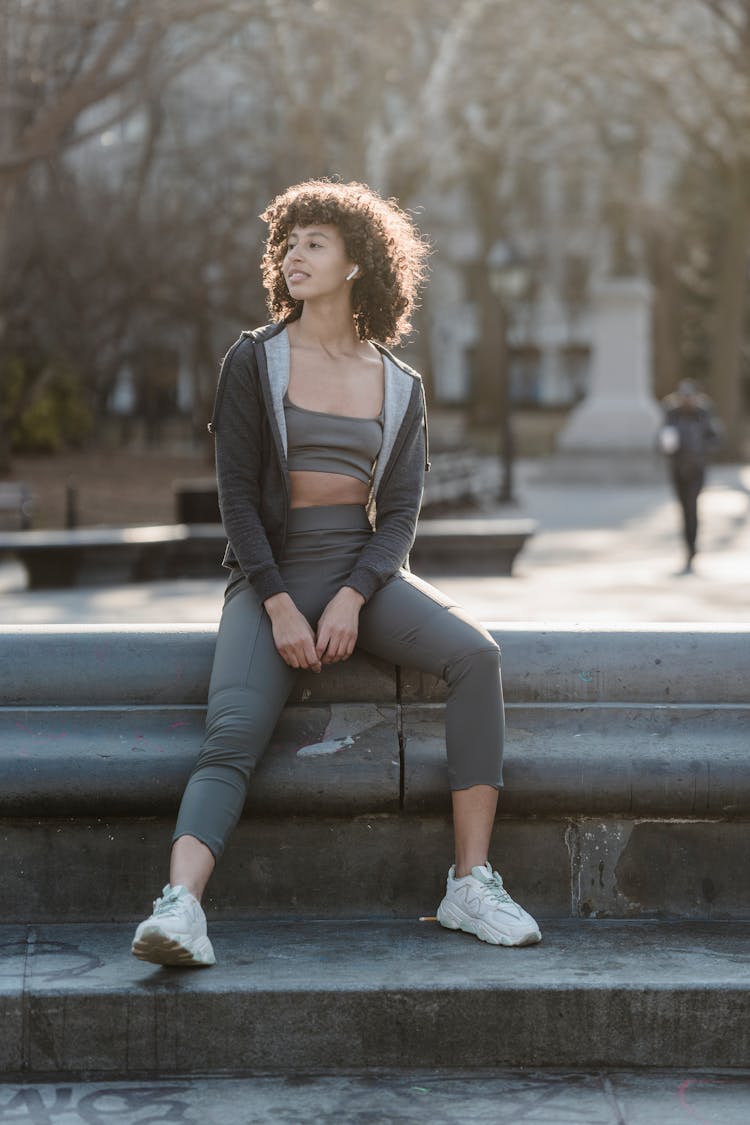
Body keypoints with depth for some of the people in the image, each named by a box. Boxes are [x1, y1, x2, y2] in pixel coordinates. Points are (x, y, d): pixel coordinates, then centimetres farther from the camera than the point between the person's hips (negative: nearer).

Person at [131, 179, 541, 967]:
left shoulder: (399, 386, 10)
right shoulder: (253, 362, 3)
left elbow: (401, 511, 4)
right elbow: (236, 494, -3)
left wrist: (351, 600, -14)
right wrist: (280, 607, -14)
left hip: (365, 571, 2)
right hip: (270, 574, -2)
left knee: (475, 655, -25)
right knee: (232, 737, -26)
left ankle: (471, 885, -23)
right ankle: (178, 909, -43)